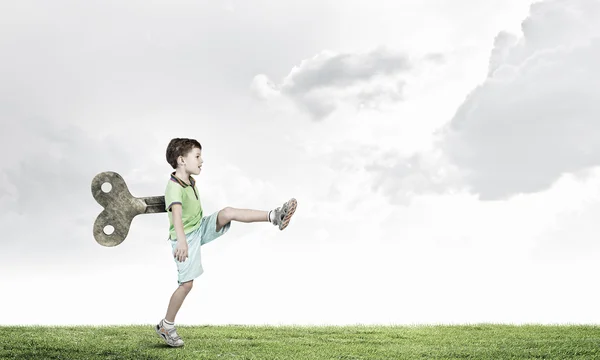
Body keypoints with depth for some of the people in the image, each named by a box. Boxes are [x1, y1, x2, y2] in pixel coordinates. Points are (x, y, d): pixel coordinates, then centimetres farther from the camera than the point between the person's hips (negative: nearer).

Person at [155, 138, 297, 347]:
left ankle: (274, 217, -23)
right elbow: (176, 214, -45)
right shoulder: (174, 187, -27)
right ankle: (166, 326, 10)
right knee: (187, 283, -5)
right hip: (186, 239, -7)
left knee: (227, 213, -16)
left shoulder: (190, 181, 3)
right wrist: (181, 241, -60)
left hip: (201, 228, 7)